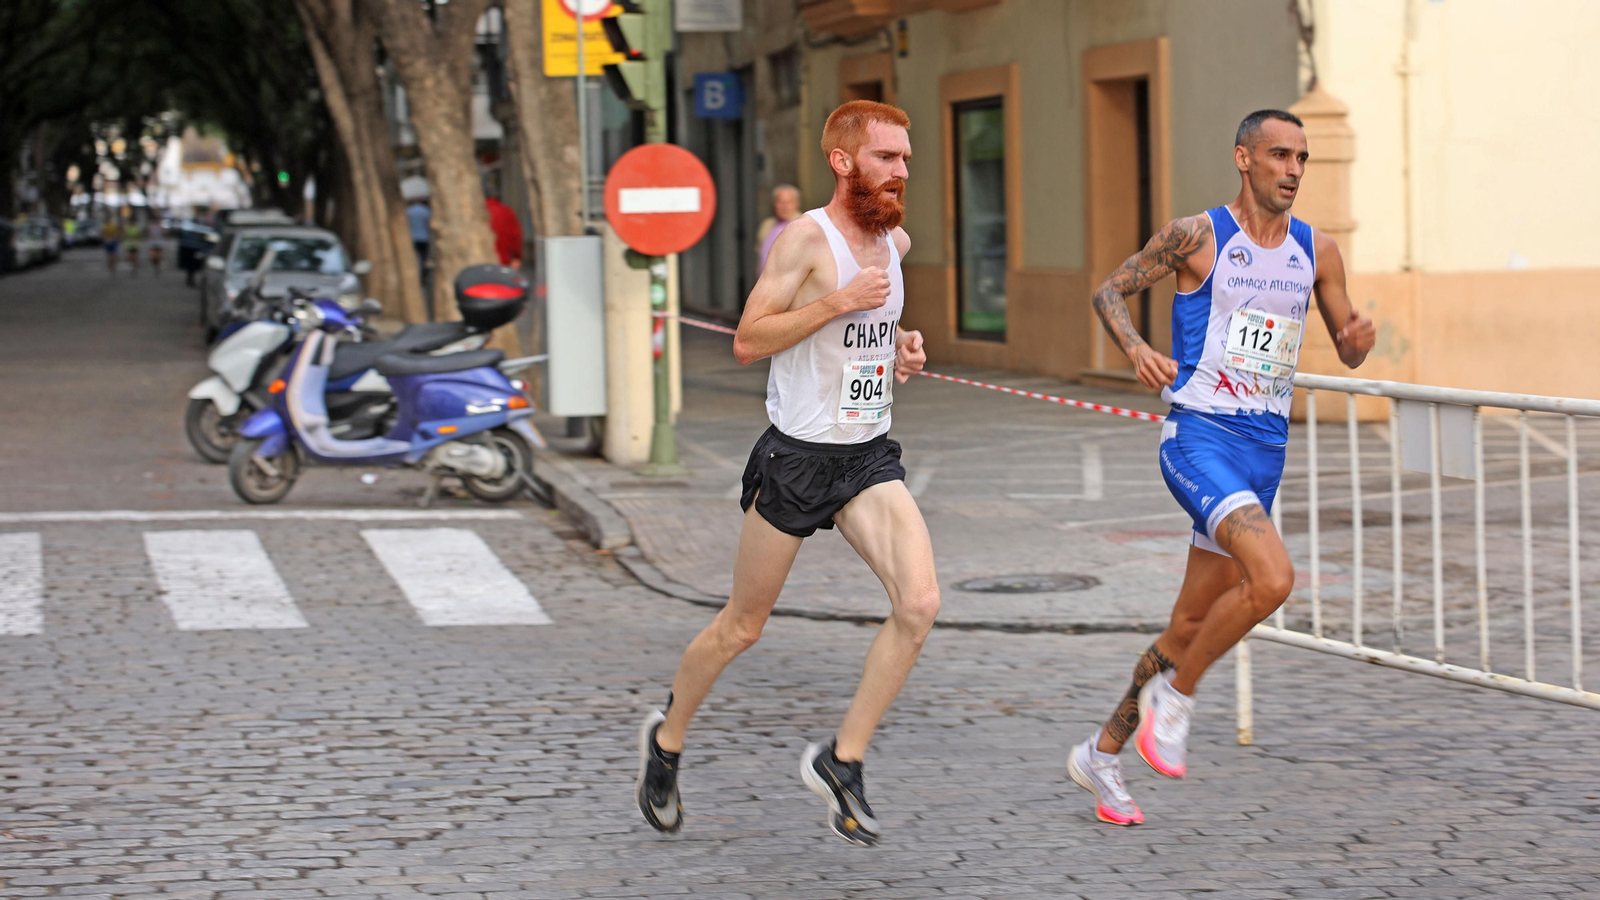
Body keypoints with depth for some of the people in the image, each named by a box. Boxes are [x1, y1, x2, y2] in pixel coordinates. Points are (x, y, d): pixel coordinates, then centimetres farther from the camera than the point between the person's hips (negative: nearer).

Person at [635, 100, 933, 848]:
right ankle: (666, 738, 34)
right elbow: (747, 342, -18)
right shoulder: (807, 238, -15)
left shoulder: (894, 240, 7)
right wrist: (837, 301, -25)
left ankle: (840, 759, -3)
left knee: (919, 603, -16)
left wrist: (900, 345, 8)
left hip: (870, 457, 6)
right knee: (741, 628, 8)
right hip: (795, 457, -6)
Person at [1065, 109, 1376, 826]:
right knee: (1272, 578, -27)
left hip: (1265, 451, 6)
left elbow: (1347, 350, 15)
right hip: (1198, 437, -6)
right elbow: (1109, 292, 1)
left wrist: (1358, 340, -10)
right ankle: (1173, 694, -4)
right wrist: (1136, 349, -19)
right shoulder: (1197, 237, -6)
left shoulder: (1317, 250, 8)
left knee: (1193, 621, 10)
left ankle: (1102, 753, 26)